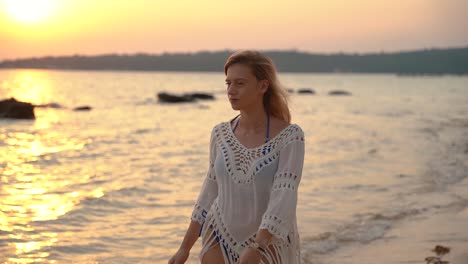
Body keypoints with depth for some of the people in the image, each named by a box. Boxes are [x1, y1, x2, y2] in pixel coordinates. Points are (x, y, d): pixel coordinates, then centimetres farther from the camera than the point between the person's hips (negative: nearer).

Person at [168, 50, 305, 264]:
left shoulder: (289, 136, -15)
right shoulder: (221, 134, 0)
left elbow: (284, 198, -24)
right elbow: (210, 192, 9)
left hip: (269, 246, -3)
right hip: (222, 241, 4)